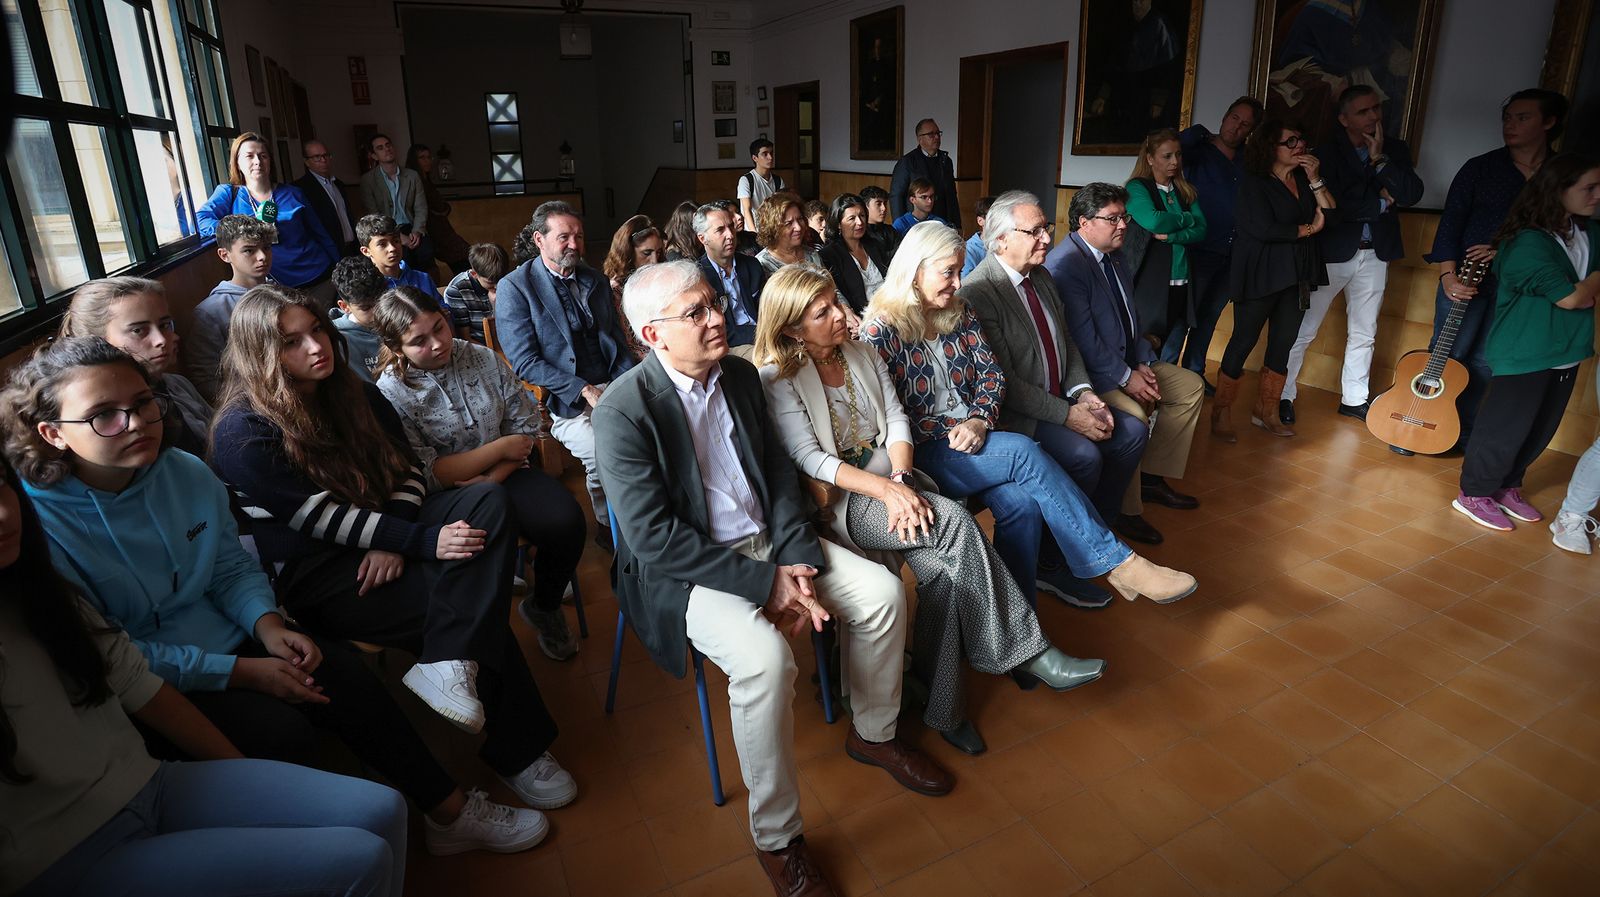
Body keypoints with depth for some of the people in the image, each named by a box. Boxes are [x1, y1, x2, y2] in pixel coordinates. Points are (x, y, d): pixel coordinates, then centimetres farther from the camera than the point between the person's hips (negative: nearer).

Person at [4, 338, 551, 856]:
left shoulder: (187, 474, -3)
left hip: (224, 640, 5)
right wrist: (241, 673, -22)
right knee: (279, 729, -26)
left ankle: (452, 812, 0)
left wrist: (268, 626, -12)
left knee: (347, 674, -13)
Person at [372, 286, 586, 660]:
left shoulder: (483, 359, 2)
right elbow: (429, 476, -13)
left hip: (503, 476, 3)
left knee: (566, 521, -24)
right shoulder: (392, 394, -9)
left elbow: (527, 428, 2)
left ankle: (544, 606, 6)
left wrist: (493, 478, -12)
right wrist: (501, 448, -12)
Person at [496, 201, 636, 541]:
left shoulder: (596, 280, 16)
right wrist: (584, 390, -16)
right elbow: (524, 362, -8)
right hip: (564, 400, -5)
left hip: (612, 388, 5)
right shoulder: (514, 288, -2)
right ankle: (608, 526, -3)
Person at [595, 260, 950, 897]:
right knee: (764, 655, -31)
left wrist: (795, 560, -8)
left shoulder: (740, 374, 2)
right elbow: (653, 537, -22)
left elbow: (780, 471, 7)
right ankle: (775, 837, -7)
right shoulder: (623, 410, -19)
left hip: (766, 540, 7)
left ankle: (873, 734, 22)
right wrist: (764, 582, -22)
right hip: (685, 569, -6)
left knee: (882, 591, -4)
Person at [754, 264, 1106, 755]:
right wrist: (886, 489, -23)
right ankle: (1028, 654, -15)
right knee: (955, 520, -26)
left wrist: (901, 478, -12)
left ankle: (943, 708, -11)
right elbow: (808, 458, -14)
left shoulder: (861, 353, 14)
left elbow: (896, 419, 8)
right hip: (835, 500, -5)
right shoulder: (778, 379, -6)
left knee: (942, 565, -24)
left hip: (888, 476, 6)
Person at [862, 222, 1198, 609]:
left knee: (1021, 501, -24)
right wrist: (953, 431, -15)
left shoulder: (959, 312, 11)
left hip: (971, 435, 6)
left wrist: (979, 421, -10)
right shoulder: (880, 332, -8)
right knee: (1024, 452, -25)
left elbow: (992, 373, 9)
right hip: (923, 455, -6)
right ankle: (1117, 563, -17)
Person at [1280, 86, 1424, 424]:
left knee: (1363, 333, 13)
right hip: (1331, 252, -5)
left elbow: (1413, 194, -7)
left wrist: (1379, 159, -14)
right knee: (1303, 329, -2)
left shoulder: (1396, 149, 7)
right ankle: (1283, 394, 10)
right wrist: (1382, 203, -9)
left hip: (1375, 254, 5)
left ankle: (1354, 399, 25)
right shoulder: (1326, 151, -7)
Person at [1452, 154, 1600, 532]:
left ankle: (1506, 487, 30)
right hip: (1524, 353, -8)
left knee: (1541, 430, 15)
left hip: (1567, 352, 8)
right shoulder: (1528, 242, -18)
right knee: (1506, 427, 0)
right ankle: (1474, 494, 13)